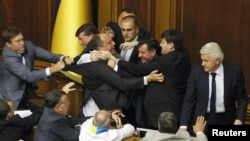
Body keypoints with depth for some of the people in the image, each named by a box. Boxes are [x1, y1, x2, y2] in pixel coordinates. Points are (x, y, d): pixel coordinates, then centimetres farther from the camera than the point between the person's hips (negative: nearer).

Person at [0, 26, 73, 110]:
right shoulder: (8, 57, -27)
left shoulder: (28, 46, -6)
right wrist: (52, 70, -41)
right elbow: (28, 76, -33)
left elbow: (47, 55, -6)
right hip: (11, 101, -7)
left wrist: (63, 59, -27)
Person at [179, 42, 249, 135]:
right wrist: (183, 126, -15)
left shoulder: (234, 72, -8)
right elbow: (189, 100, -6)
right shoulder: (196, 72, -7)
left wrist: (239, 119, -11)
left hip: (225, 120, 0)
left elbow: (242, 98, 2)